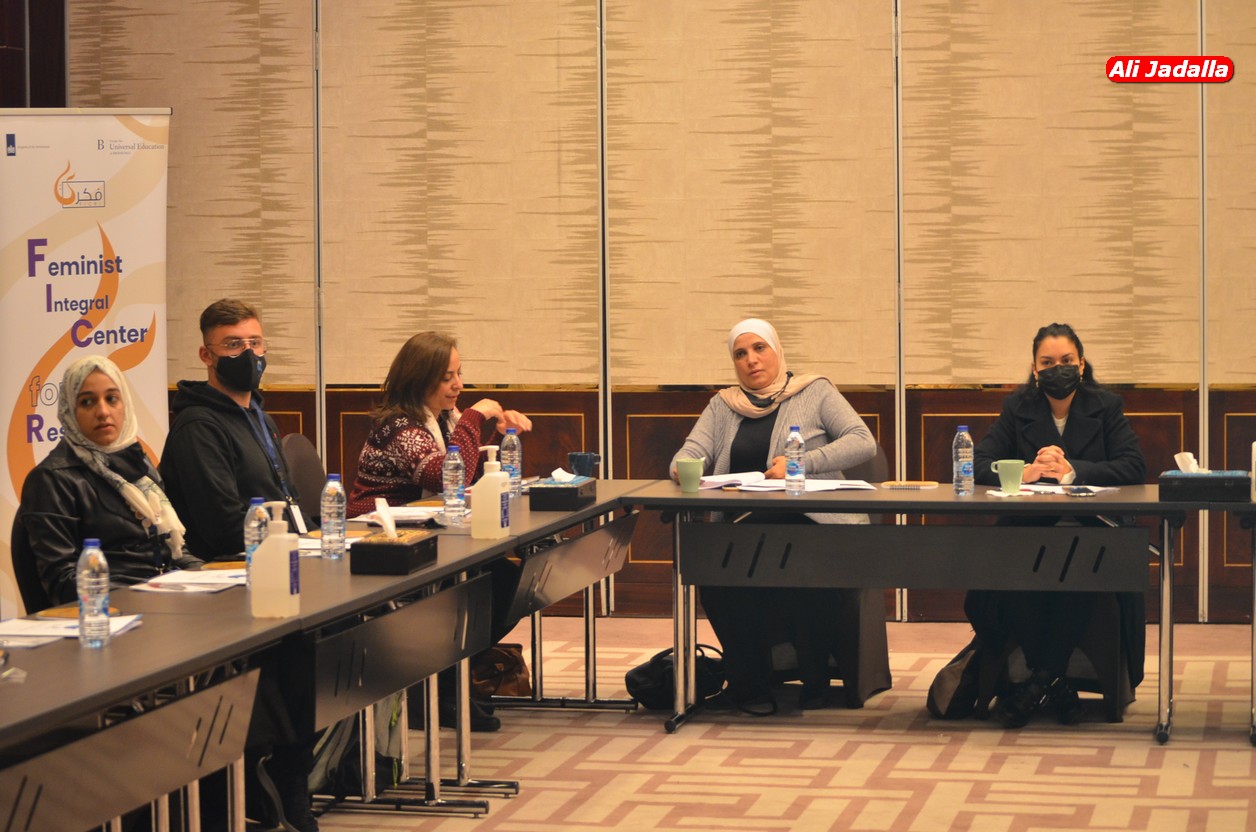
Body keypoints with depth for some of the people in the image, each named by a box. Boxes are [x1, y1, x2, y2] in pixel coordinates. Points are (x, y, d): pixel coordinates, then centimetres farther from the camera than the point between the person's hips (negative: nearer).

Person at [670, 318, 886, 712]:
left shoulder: (815, 392, 12)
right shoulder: (722, 406, 23)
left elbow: (863, 442, 0)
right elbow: (692, 451, 11)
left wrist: (801, 463, -12)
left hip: (809, 522, -3)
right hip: (742, 526, 3)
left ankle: (814, 682, -9)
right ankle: (749, 684, -10)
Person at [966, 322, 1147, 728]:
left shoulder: (1107, 406, 8)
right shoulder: (1018, 406, 10)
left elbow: (1133, 467, -5)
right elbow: (977, 463, 1)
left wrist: (1072, 471, -17)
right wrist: (1025, 472, -18)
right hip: (1028, 528, 1)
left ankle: (1038, 680, -23)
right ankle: (1055, 683, -20)